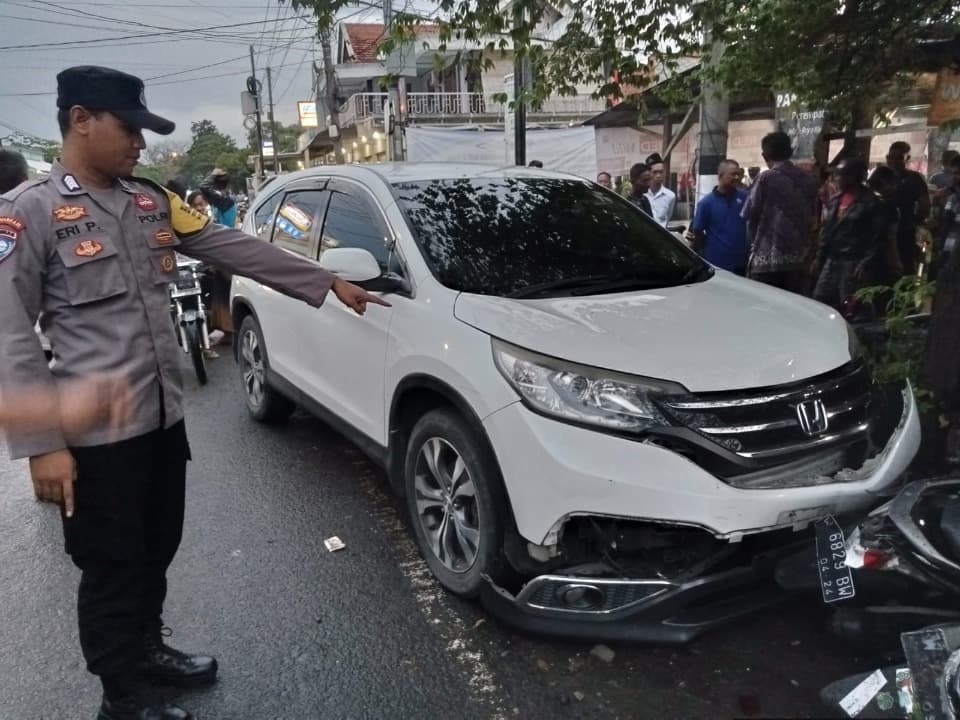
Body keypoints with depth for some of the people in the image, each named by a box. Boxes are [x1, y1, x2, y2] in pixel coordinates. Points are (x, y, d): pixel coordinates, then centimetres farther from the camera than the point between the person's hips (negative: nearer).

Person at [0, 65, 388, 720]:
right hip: (96, 431, -6)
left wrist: (328, 283, 8)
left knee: (157, 551, 21)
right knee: (113, 566, 9)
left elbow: (238, 248, 10)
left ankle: (149, 647, 44)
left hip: (165, 416, 6)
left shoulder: (152, 201, 9)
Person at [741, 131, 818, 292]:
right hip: (797, 256, 6)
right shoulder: (809, 180, 9)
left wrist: (756, 242, 14)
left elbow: (750, 214, -3)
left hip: (767, 257, -5)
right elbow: (812, 214, 15)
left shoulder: (765, 179, -8)